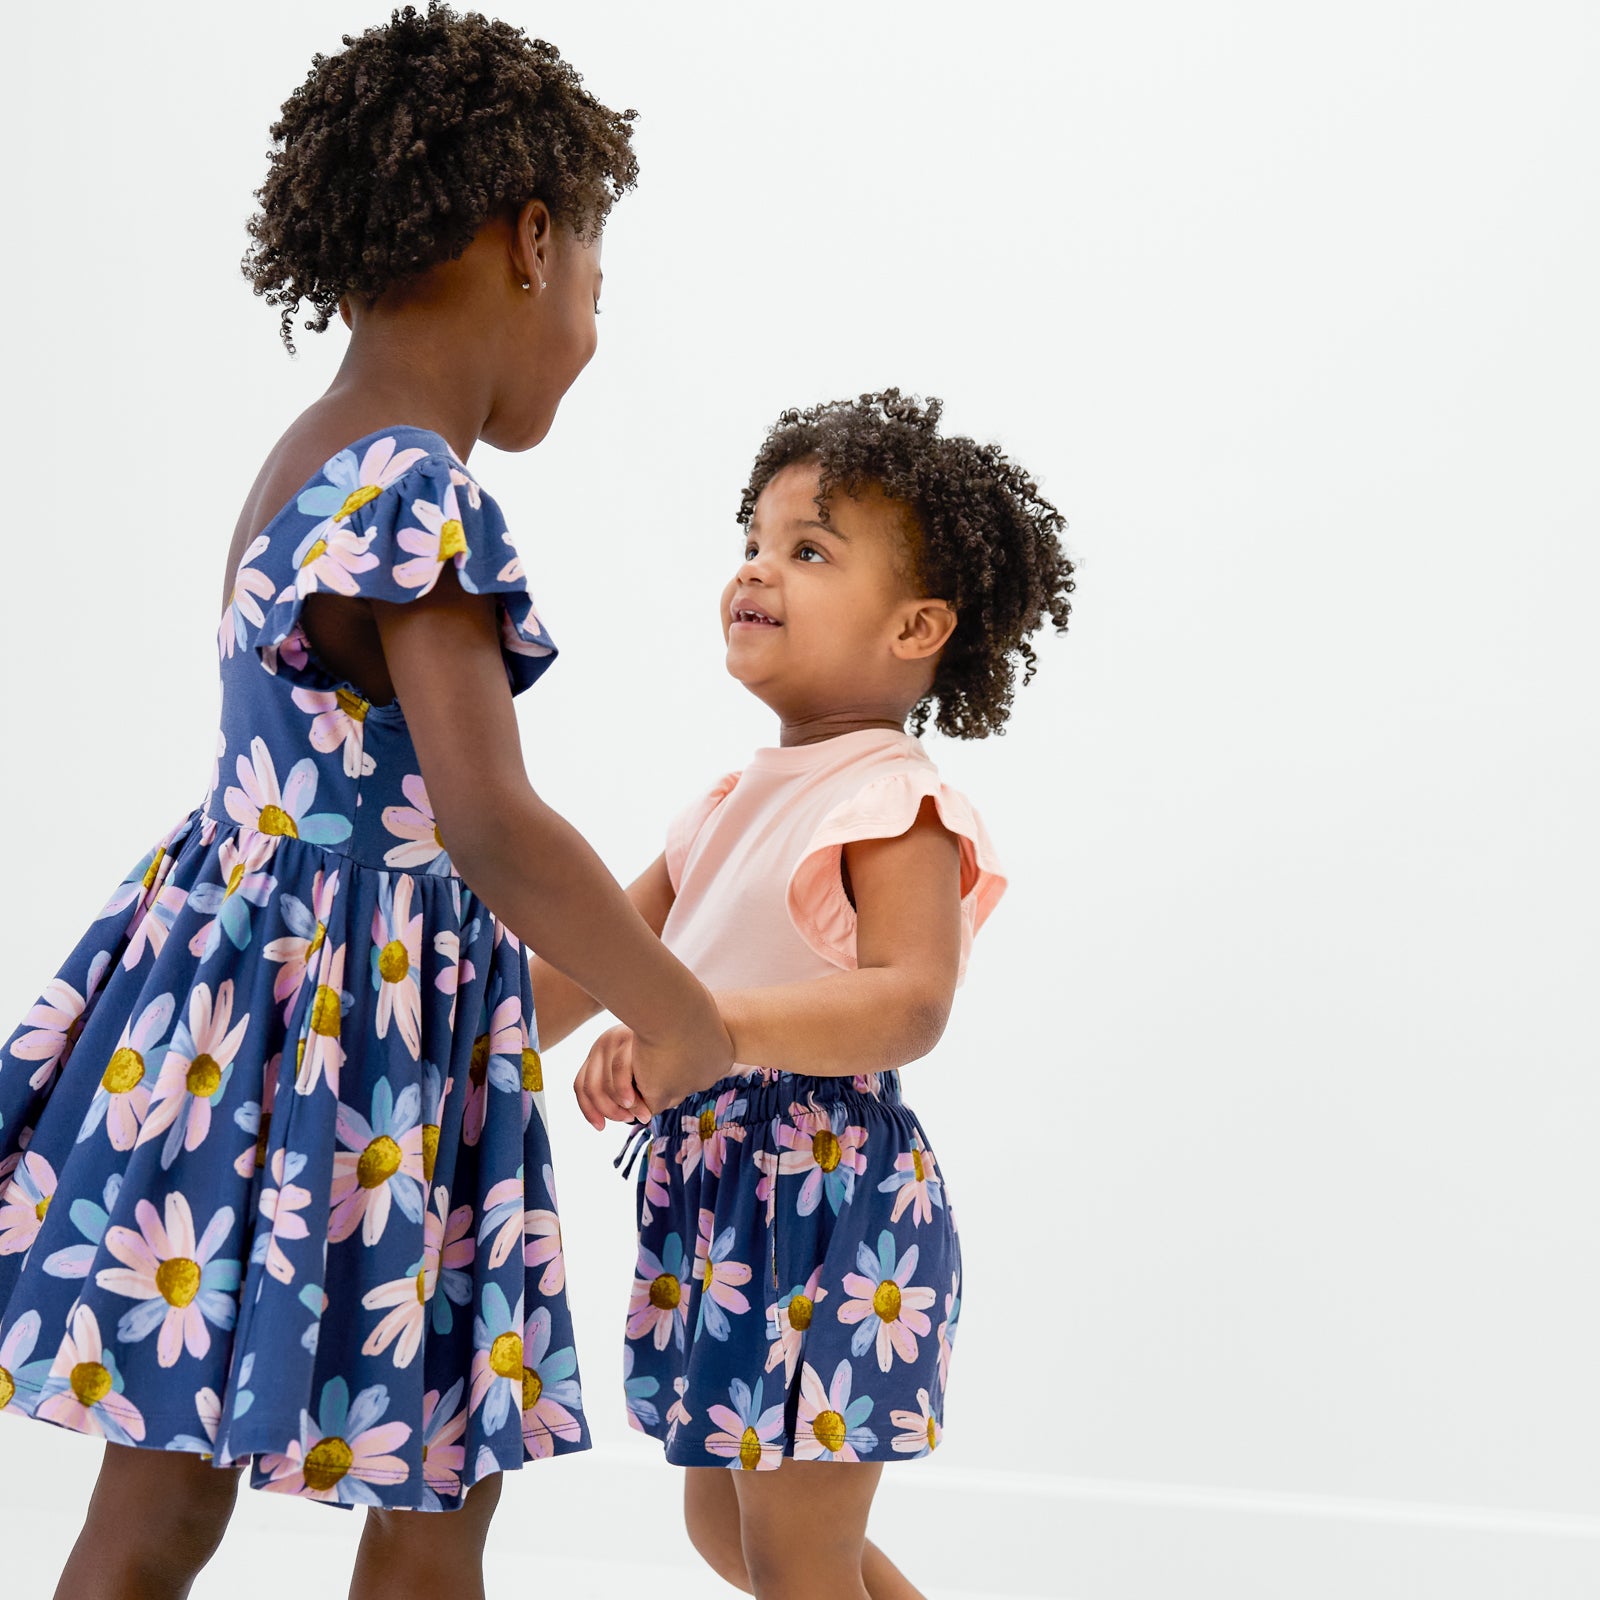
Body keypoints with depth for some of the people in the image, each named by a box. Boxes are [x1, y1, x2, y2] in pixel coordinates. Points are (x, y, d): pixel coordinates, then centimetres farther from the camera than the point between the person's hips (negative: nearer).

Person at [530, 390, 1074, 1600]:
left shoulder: (895, 802, -14)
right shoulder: (739, 803, 13)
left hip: (828, 1189, -9)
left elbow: (909, 1002, -28)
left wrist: (705, 1025, -39)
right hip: (710, 1187, 10)